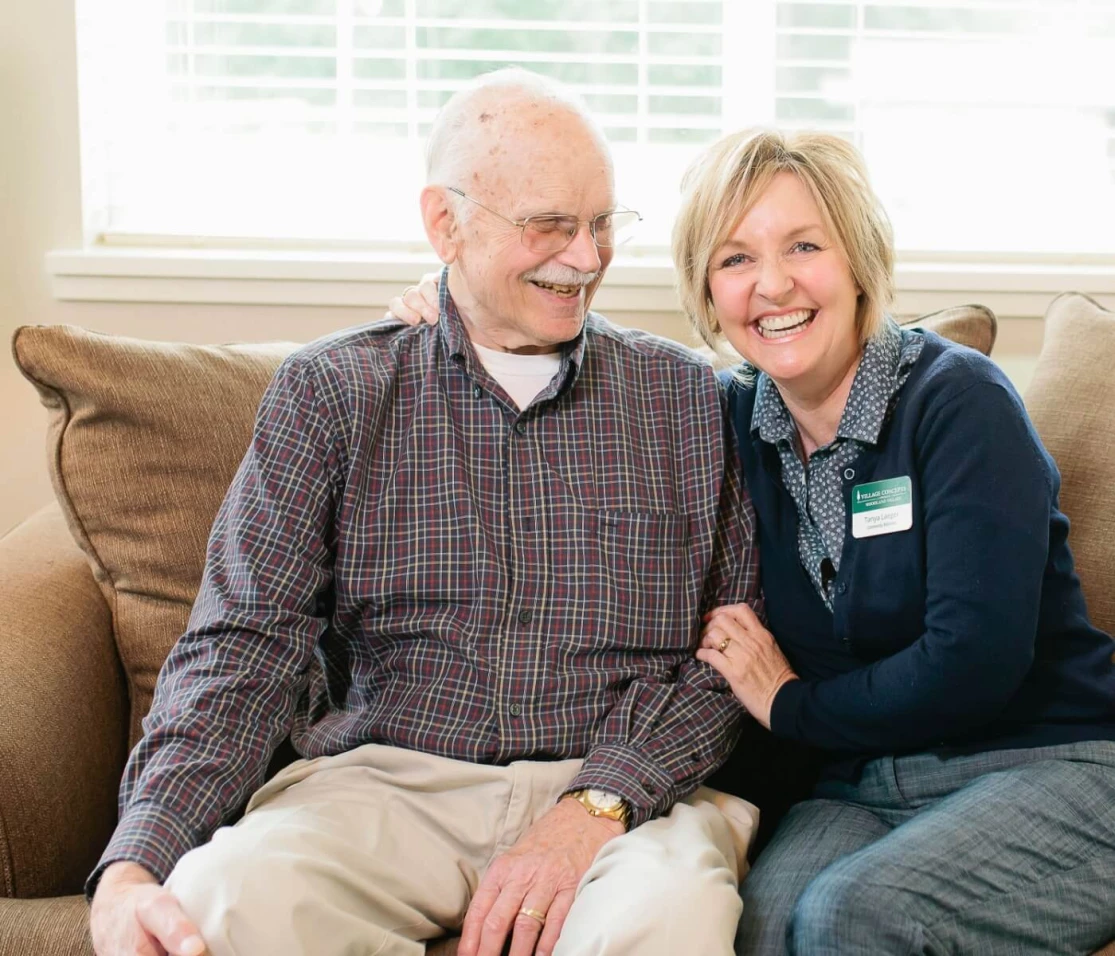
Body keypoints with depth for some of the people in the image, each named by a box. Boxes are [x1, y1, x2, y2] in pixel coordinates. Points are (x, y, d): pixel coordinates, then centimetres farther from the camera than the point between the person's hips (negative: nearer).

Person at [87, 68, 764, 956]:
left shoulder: (683, 395, 9)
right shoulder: (329, 391, 6)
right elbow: (247, 643, -3)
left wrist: (598, 807, -14)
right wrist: (133, 869, -20)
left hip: (628, 786, 0)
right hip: (389, 778, 1)